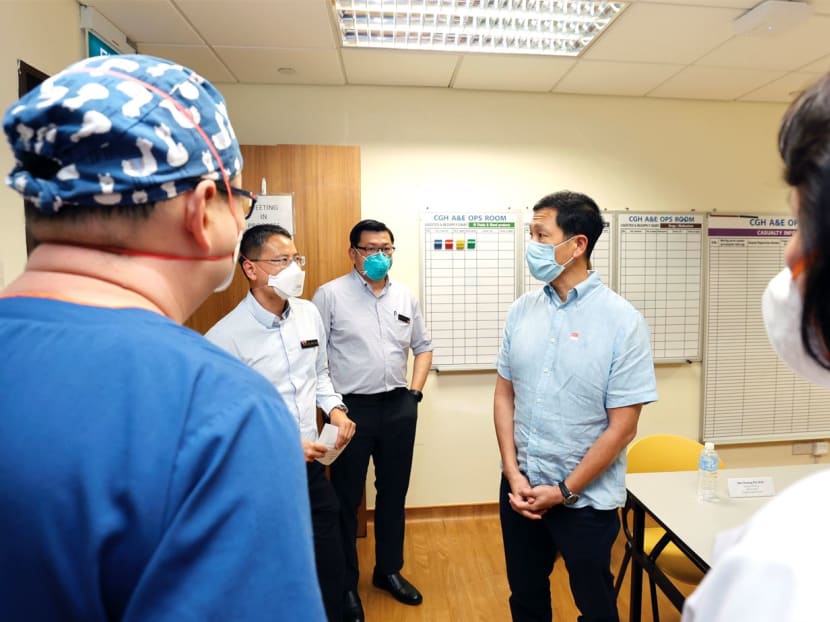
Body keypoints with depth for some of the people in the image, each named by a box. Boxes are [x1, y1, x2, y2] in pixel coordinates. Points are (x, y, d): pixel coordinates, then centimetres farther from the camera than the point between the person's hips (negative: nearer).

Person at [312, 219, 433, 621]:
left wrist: (415, 392, 5)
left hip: (398, 408, 5)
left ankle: (389, 570, 37)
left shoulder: (405, 297, 8)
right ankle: (345, 584, 28)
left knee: (394, 492, 17)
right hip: (351, 408, -4)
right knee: (346, 499, 9)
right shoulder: (330, 294, -7)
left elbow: (423, 347, 16)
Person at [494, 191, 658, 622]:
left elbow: (622, 426, -13)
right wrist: (513, 474, -5)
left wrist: (564, 491, -11)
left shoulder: (622, 321, -14)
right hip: (519, 488, 4)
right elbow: (504, 395, 3)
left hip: (586, 498, -3)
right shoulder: (521, 311, -2)